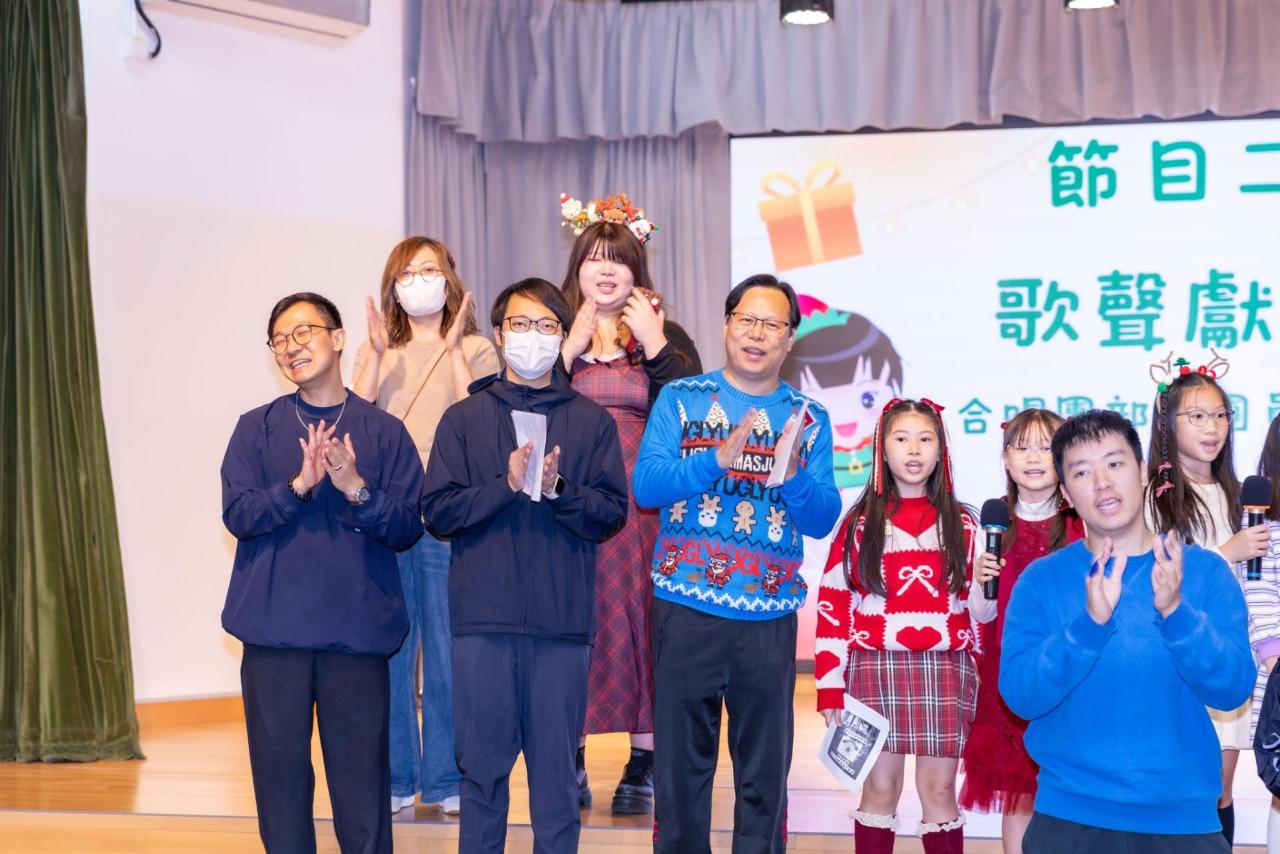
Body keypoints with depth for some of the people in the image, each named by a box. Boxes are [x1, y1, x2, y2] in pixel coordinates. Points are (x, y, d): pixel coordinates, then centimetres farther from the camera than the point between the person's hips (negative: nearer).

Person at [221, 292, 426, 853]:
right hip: (274, 630, 1)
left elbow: (407, 528, 1)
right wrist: (301, 484, -17)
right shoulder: (257, 428, 8)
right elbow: (237, 515, -3)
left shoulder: (383, 431, 5)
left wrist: (357, 489, -15)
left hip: (358, 632, -1)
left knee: (362, 773, 0)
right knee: (279, 768, 6)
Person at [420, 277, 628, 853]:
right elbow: (438, 512, 1)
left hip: (562, 617, 0)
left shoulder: (591, 421, 9)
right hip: (483, 616, 0)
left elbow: (612, 512, 2)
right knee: (483, 761, 4)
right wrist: (506, 485, -12)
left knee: (556, 761, 3)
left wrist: (558, 488, -14)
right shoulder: (464, 418, 9)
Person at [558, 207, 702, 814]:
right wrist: (571, 349, -9)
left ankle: (642, 765, 8)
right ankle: (569, 761, 12)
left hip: (644, 506, -1)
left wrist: (655, 345, -11)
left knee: (639, 620, -1)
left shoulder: (666, 335, 9)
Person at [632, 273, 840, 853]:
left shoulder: (808, 419, 7)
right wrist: (718, 458, -24)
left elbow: (822, 520, -1)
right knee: (681, 759, 6)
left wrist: (791, 475, -20)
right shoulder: (680, 399, 3)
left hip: (770, 615, 1)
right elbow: (645, 486, -10)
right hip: (686, 608, -1)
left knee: (766, 767, 8)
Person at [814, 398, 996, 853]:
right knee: (880, 787, 3)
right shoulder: (860, 523, 6)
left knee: (939, 788, 3)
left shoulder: (961, 524, 11)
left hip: (945, 668, 1)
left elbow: (979, 611, 10)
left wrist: (986, 586, -13)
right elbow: (833, 606, 2)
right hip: (877, 667, -1)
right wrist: (830, 685, -4)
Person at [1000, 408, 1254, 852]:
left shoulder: (1206, 571, -1)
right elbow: (1020, 695, -12)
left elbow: (1233, 688, -9)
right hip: (1070, 816, 0)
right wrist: (1091, 622, -25)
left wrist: (1174, 611, -24)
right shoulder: (1041, 580, -2)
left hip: (1184, 816, 1)